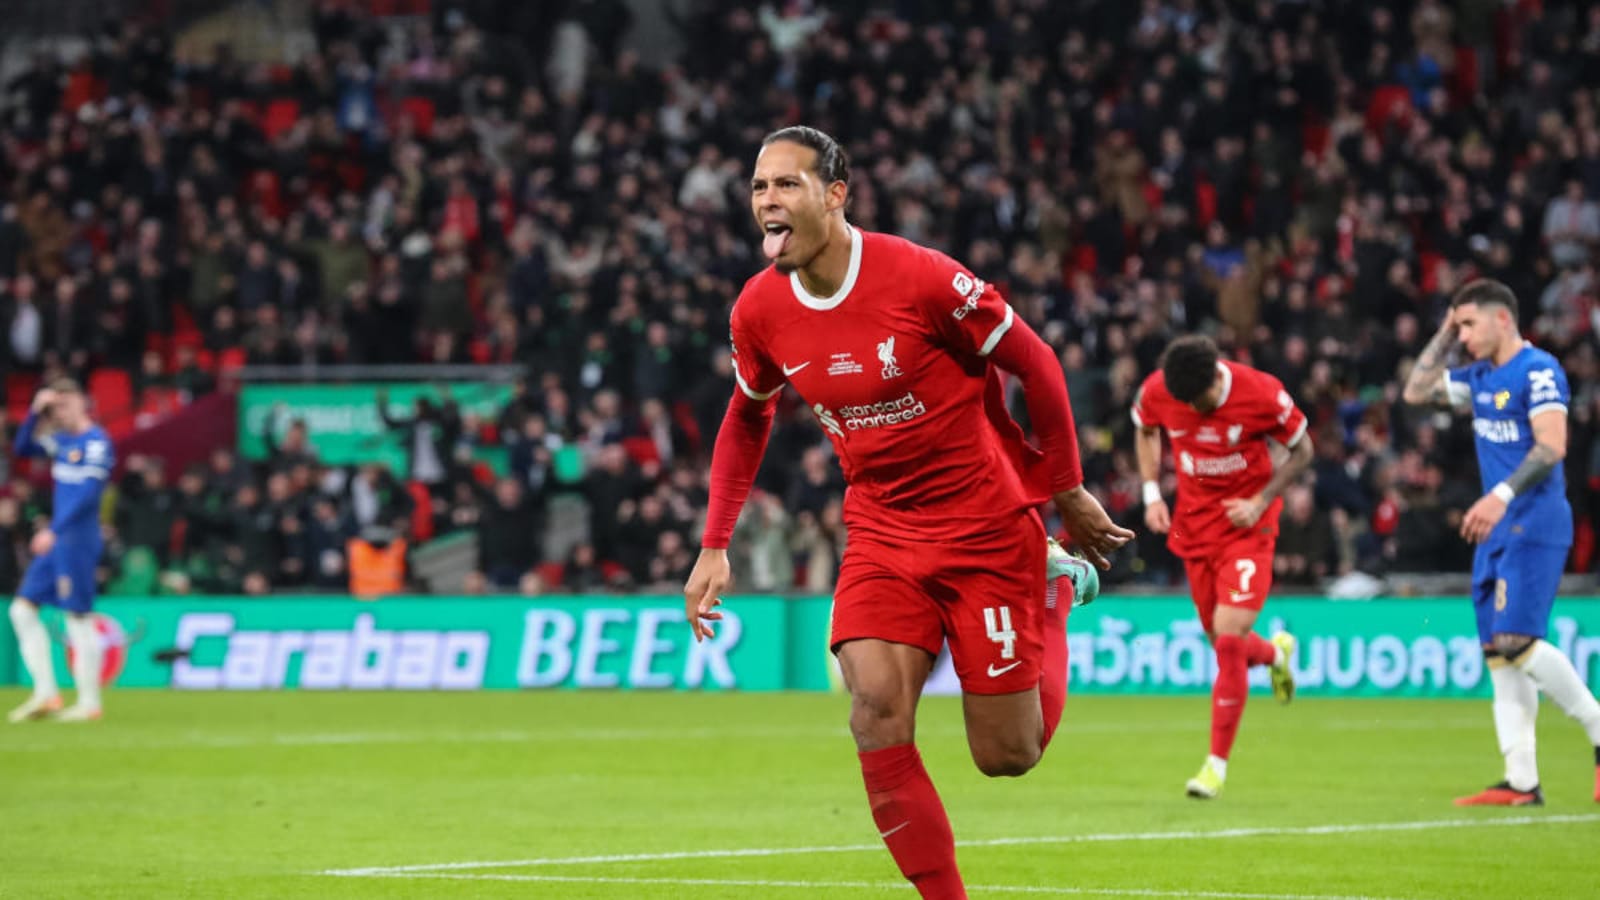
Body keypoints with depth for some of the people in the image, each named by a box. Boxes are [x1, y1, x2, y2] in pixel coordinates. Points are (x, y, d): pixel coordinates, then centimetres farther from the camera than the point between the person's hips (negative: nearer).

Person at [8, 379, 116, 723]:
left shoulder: (96, 442, -11)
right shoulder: (61, 440, 13)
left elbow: (89, 492, -20)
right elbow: (22, 448, 22)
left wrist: (54, 531, -25)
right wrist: (35, 414, 6)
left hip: (78, 538, -9)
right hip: (56, 539, 9)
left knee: (79, 618, -6)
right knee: (22, 609, 7)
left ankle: (89, 702, -1)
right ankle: (45, 693, 9)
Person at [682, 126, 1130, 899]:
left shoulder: (920, 278, -21)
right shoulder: (759, 310, -5)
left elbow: (1034, 365, -9)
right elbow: (747, 419, 15)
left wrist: (1067, 493, -2)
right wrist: (714, 546, 10)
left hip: (986, 524, -4)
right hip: (880, 531, 4)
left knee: (1006, 755, 1)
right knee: (875, 707, -21)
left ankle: (1055, 591, 30)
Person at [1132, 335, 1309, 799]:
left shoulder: (1261, 394, -21)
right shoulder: (1157, 392, -12)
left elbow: (1302, 450, -5)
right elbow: (1146, 431, 12)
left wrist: (1259, 503, -15)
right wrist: (1152, 494, 0)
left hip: (1246, 522, -4)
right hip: (1193, 524, 4)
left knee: (1228, 638, -15)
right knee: (1221, 640, 8)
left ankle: (1218, 762, -6)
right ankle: (1275, 652, 47)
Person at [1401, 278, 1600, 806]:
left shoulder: (1537, 371, -10)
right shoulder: (1479, 378, 16)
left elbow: (1552, 446, -20)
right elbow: (1416, 392, 25)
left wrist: (1501, 495, -29)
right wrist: (1444, 337, 16)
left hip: (1534, 528, -9)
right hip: (1497, 532, 9)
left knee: (1517, 642, -19)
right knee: (1499, 654, 3)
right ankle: (1521, 782, 2)